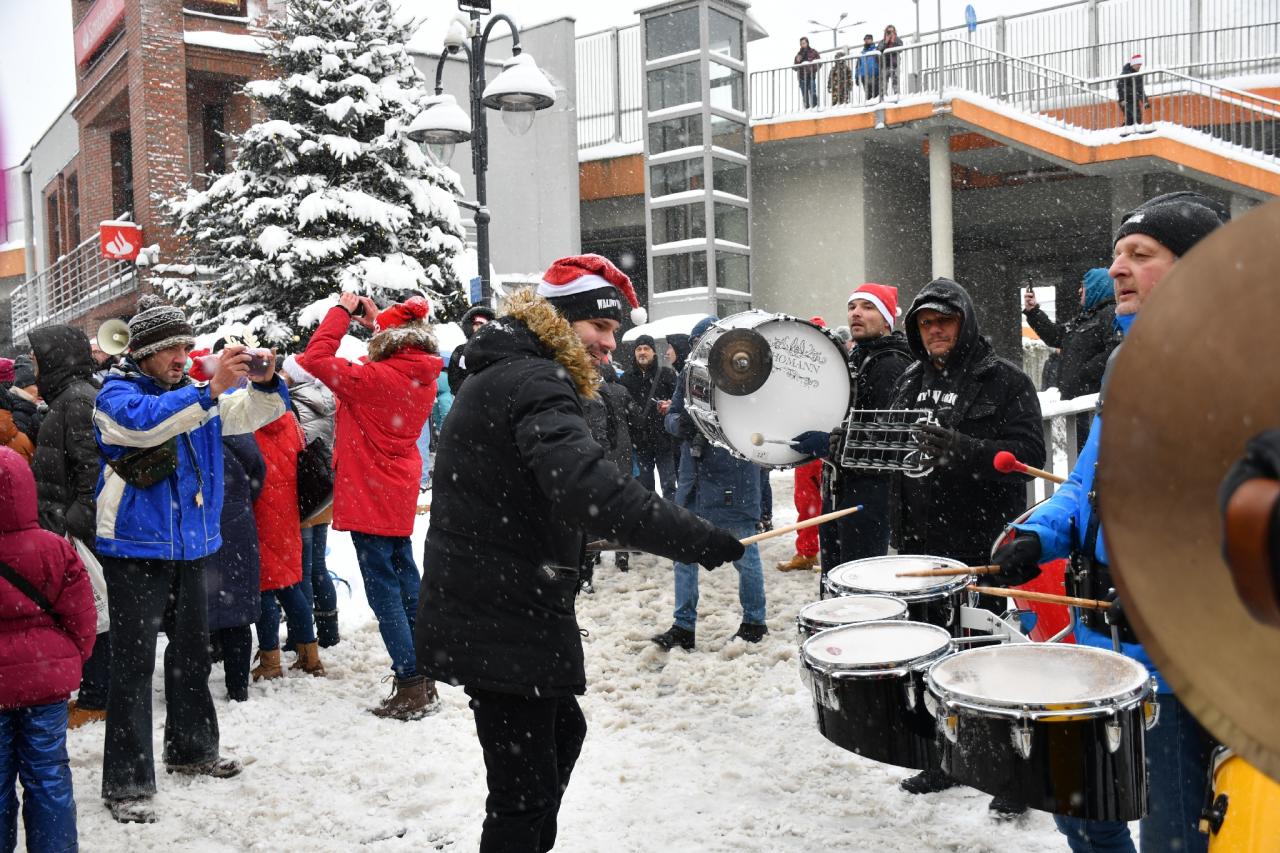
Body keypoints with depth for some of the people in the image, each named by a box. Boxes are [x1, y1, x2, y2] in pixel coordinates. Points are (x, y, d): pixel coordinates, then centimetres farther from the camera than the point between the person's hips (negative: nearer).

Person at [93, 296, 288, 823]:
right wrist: (210, 389, -39)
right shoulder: (116, 394, -8)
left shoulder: (194, 393, 9)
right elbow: (146, 420, -30)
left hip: (189, 546, 7)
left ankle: (191, 750, 34)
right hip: (135, 548, -6)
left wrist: (265, 382, -16)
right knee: (134, 663, -5)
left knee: (192, 652, 18)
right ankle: (126, 782, 3)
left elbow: (253, 412, 5)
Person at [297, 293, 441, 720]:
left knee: (383, 590, -3)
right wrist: (378, 320, 15)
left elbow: (316, 358, -19)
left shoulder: (377, 379, -22)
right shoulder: (422, 378, 1)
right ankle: (423, 676, 26)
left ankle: (410, 687, -3)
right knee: (406, 580, 17)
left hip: (369, 497, -8)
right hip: (400, 497, 8)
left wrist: (343, 310, -8)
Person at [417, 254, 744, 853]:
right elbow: (588, 488, -36)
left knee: (562, 730, 27)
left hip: (493, 609, 11)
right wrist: (697, 540, -35)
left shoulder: (503, 373, 16)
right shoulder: (536, 382, -19)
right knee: (526, 788, -5)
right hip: (501, 622, -11)